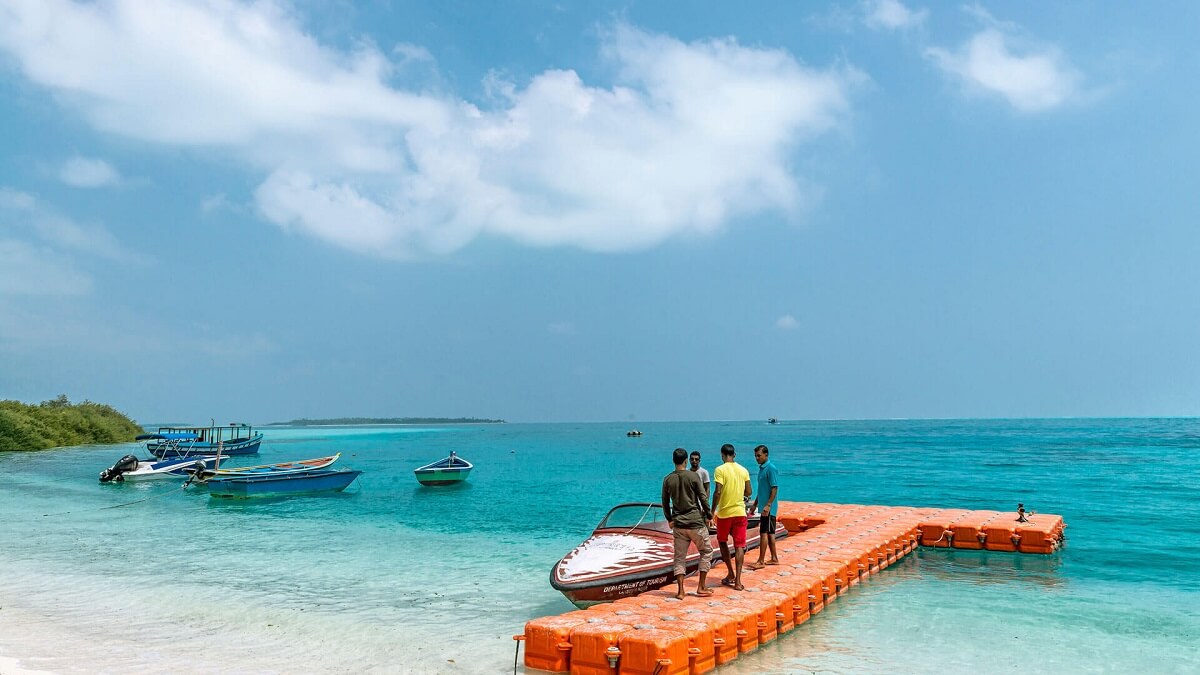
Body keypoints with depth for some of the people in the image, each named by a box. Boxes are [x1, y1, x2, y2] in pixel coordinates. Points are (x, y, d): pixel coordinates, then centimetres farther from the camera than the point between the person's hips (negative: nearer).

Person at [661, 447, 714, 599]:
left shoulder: (667, 479, 3)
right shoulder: (693, 476, -7)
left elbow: (665, 503, 10)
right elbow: (703, 498, -7)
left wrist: (669, 519, 22)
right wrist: (708, 516, 5)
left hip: (678, 524, 3)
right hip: (696, 521, -3)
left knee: (679, 557, 9)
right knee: (706, 552, 13)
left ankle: (680, 591, 5)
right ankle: (701, 587, 12)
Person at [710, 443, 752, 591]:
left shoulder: (720, 470, -10)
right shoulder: (743, 470, 3)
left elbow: (717, 492, -17)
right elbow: (748, 492, 7)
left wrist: (712, 510, -6)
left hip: (724, 512, -3)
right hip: (740, 512, 3)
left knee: (722, 541, 18)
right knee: (739, 546, 2)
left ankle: (731, 574, 19)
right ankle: (737, 581, -3)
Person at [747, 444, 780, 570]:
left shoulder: (771, 469, -14)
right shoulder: (762, 468, 15)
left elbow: (774, 488, -19)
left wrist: (768, 505, -24)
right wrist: (755, 504, 24)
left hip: (768, 508, -9)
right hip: (763, 506, 9)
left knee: (764, 533, -7)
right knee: (770, 533, 13)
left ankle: (761, 561, -4)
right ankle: (774, 558, 21)